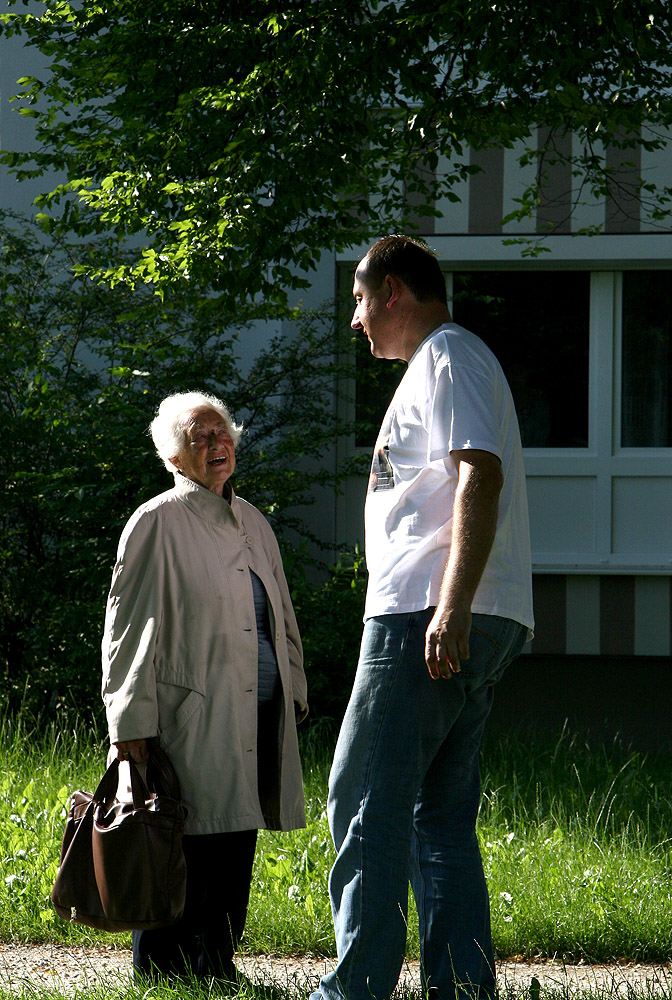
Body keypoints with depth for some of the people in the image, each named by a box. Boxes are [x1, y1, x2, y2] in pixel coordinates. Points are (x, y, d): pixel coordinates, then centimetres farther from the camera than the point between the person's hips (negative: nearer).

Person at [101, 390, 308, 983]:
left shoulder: (253, 524, 19)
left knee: (235, 851, 6)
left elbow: (281, 620, 27)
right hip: (192, 722, -6)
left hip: (258, 718, 7)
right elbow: (128, 628, -5)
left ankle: (217, 965, 14)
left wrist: (292, 693, 17)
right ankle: (165, 971, 0)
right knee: (192, 851, -8)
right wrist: (132, 725, -10)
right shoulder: (157, 523, -2)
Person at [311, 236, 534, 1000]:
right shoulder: (442, 363, 26)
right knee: (440, 814, 9)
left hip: (426, 620, -10)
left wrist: (451, 607, -27)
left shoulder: (448, 357, -5)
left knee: (368, 801, -9)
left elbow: (481, 477, -19)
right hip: (468, 628, 10)